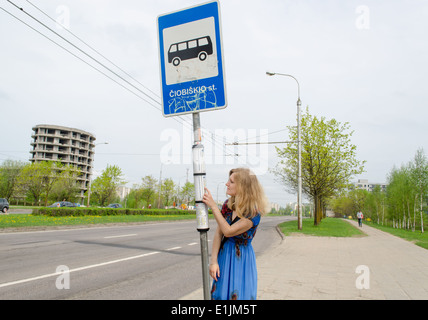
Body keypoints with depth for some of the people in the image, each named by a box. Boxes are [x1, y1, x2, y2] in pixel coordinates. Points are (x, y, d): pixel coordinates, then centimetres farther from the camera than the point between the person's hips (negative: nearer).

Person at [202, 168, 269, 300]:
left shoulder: (254, 213, -20)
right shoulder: (228, 204, -3)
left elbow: (228, 231, -24)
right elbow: (218, 233, -3)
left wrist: (213, 206, -23)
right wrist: (213, 261, -9)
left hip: (241, 259, -5)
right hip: (224, 255, 5)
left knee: (239, 294, 3)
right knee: (221, 294, 12)